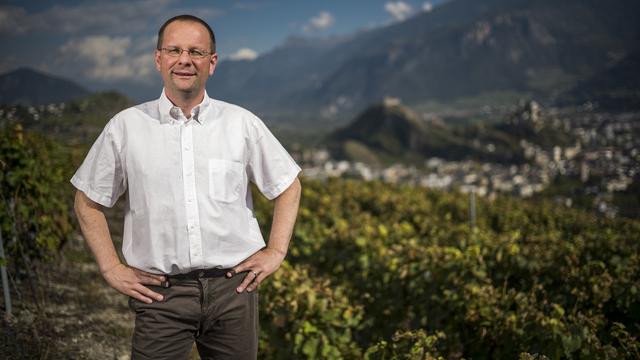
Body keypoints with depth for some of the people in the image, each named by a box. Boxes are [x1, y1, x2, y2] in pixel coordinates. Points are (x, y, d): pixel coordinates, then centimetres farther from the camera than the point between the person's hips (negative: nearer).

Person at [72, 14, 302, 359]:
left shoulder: (242, 124, 2)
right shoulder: (125, 127, 1)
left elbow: (288, 186, 12)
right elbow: (88, 202, 9)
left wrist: (275, 252, 4)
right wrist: (111, 269, 2)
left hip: (233, 287, 1)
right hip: (160, 293, -1)